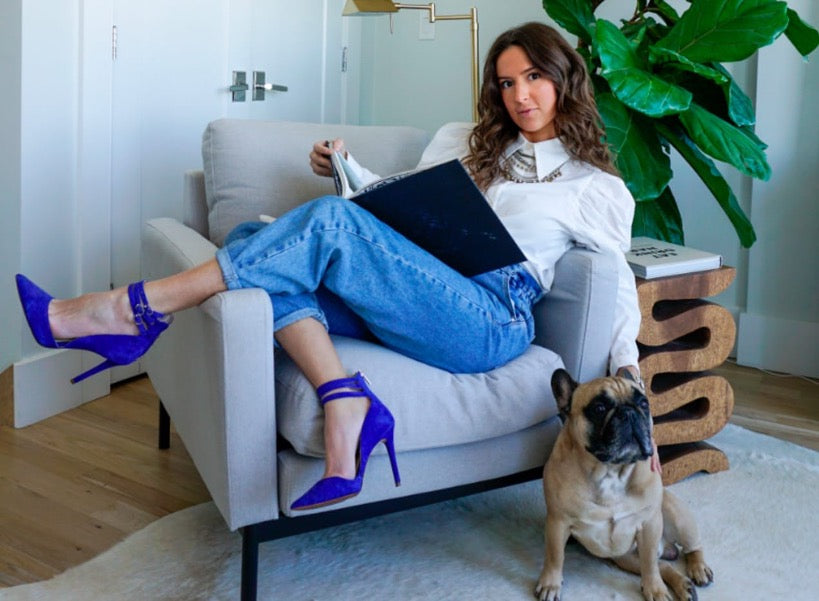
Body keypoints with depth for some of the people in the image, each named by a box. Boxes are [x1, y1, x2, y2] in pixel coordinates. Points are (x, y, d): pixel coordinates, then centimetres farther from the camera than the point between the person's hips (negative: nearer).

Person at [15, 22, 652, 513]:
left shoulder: (596, 186, 16)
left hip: (493, 322, -5)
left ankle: (134, 312, -24)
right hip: (409, 304, 6)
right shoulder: (465, 142, 29)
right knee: (255, 241, -17)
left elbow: (618, 286, 12)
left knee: (331, 221, -28)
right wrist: (349, 169, 9)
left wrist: (627, 367, -2)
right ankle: (347, 403, -35)